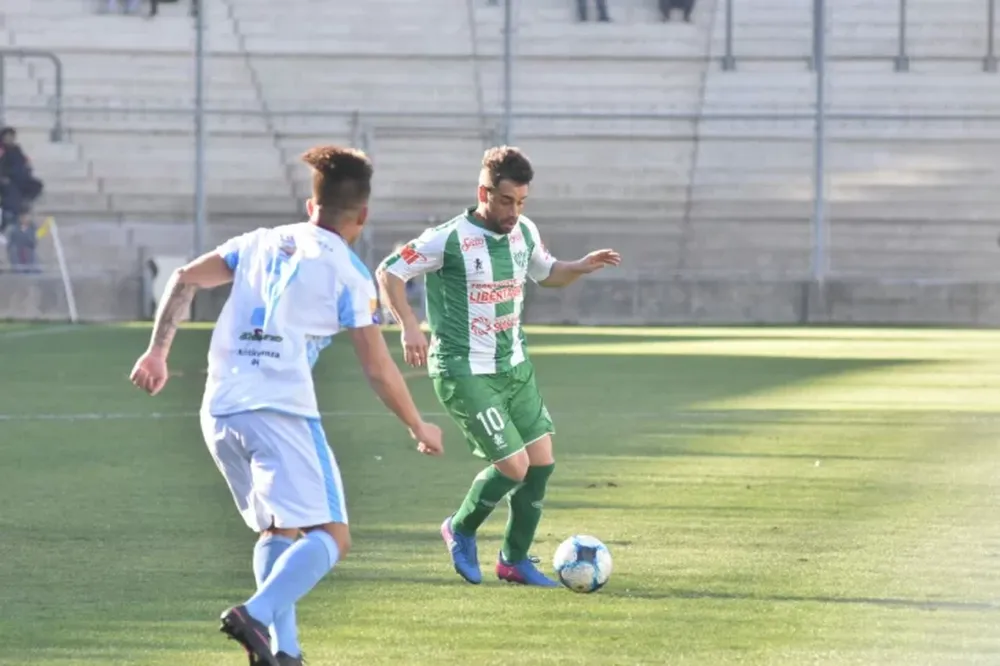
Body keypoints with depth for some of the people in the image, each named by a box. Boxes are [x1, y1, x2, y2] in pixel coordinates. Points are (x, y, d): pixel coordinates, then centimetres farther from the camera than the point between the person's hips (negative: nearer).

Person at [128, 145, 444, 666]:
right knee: (330, 537, -6)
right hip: (280, 409, -6)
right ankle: (256, 614, -29)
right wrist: (419, 429, 15)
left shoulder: (261, 243, 18)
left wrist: (157, 353, 13)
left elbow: (185, 280, 11)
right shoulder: (348, 274, 3)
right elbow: (378, 370, 2)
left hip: (220, 409, 6)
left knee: (277, 531, 20)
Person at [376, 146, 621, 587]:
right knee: (514, 465, -12)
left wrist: (581, 267, 2)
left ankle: (514, 560, 21)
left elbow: (547, 273, 23)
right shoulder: (448, 240, -16)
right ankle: (461, 530, 16)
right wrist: (409, 326, -23)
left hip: (514, 366, 7)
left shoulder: (524, 233, 4)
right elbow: (389, 273, -11)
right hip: (465, 374, -7)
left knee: (542, 461, 5)